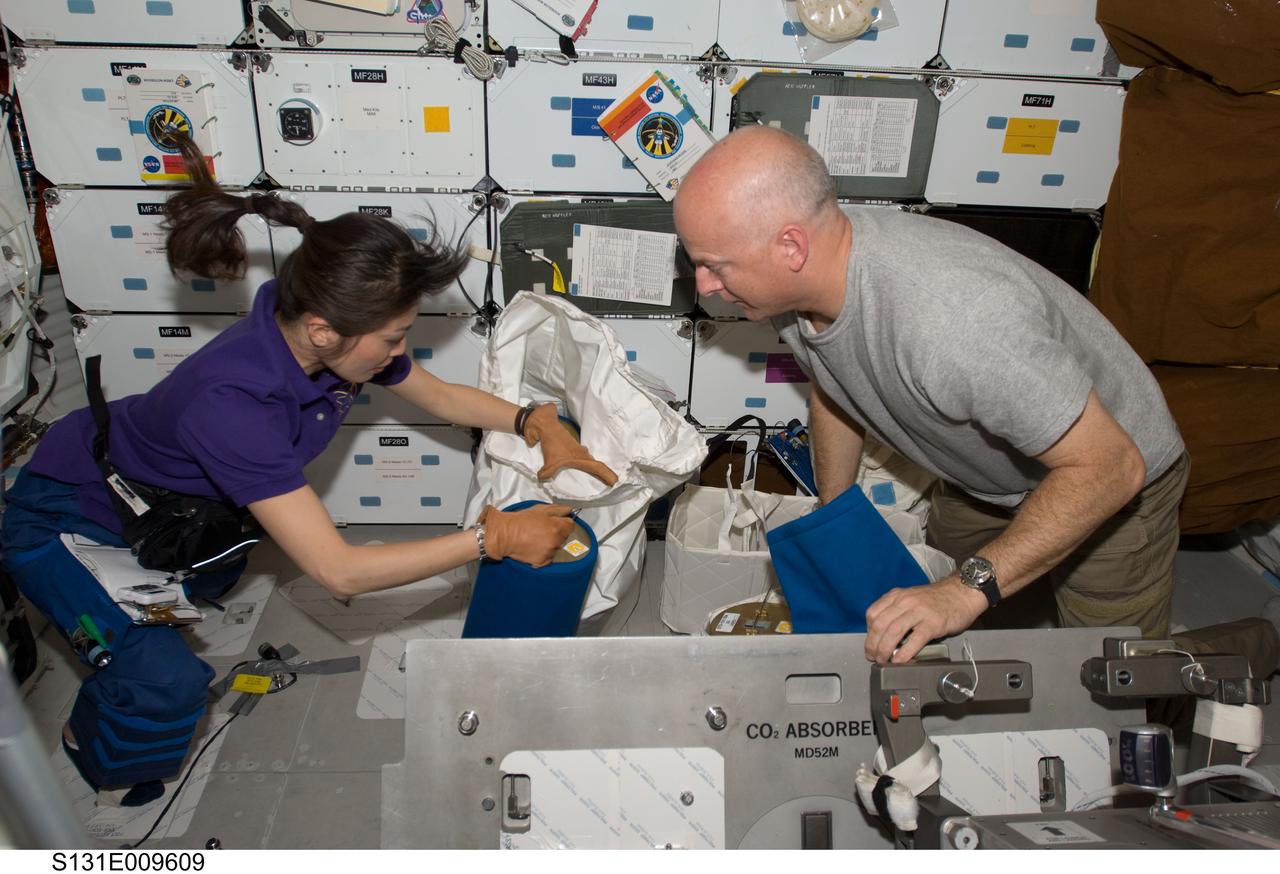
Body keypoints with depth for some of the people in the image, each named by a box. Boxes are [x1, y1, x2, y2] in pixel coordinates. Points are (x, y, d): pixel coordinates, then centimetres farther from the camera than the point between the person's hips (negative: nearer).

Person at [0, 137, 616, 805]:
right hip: (67, 518, -7)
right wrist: (491, 537, -39)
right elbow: (339, 571, -42)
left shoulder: (323, 340, -21)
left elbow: (440, 396, -2)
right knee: (166, 681, -21)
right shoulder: (231, 403, -44)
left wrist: (536, 422, -17)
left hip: (156, 493, 8)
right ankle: (92, 748, 12)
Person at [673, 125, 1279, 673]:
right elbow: (832, 394, 3)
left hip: (1107, 481, -6)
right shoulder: (793, 286, -19)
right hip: (983, 481, 7)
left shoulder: (953, 317, -45)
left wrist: (968, 589, -42)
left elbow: (1109, 467, -36)